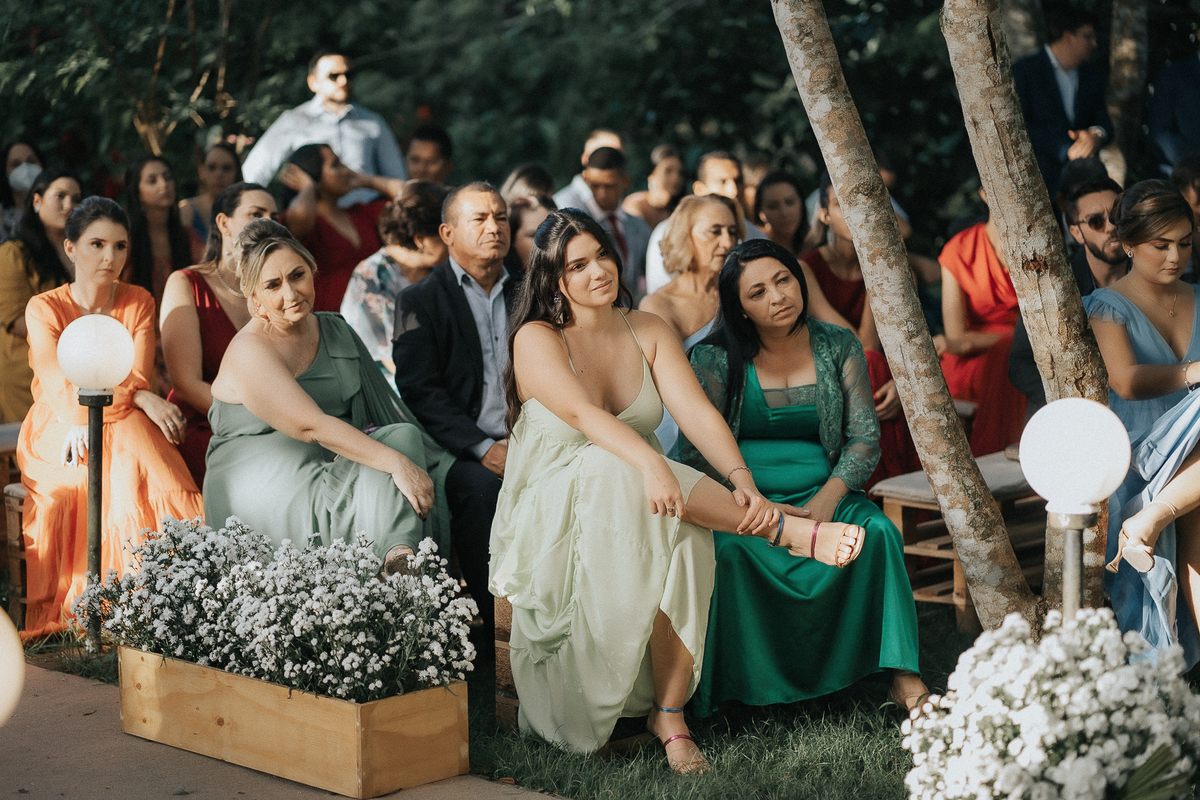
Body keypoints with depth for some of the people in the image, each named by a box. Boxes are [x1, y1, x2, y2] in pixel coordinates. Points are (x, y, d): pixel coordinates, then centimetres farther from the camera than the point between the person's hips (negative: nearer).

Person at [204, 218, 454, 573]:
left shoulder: (336, 331, 10)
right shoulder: (250, 351, -13)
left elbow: (382, 407, 11)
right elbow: (312, 426, -23)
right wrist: (396, 463, -30)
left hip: (330, 462, 7)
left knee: (404, 436, -21)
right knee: (384, 486, -28)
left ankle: (402, 558, -33)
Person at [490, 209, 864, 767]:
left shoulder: (648, 332, 8)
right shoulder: (536, 339, -6)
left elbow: (696, 412, -6)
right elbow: (583, 413, -25)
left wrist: (741, 478, -27)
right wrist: (651, 465, -44)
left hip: (635, 506, 4)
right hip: (554, 513, -3)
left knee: (685, 540, -33)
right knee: (614, 468, -37)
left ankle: (669, 714, -26)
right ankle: (790, 531, -35)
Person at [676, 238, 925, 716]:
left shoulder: (839, 349, 5)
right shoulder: (716, 359, -2)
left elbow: (865, 437, 2)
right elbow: (694, 451, -6)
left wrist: (828, 498, -16)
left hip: (821, 492, 2)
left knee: (878, 530, -28)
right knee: (728, 550, -35)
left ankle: (903, 677, -27)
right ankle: (721, 687, -25)